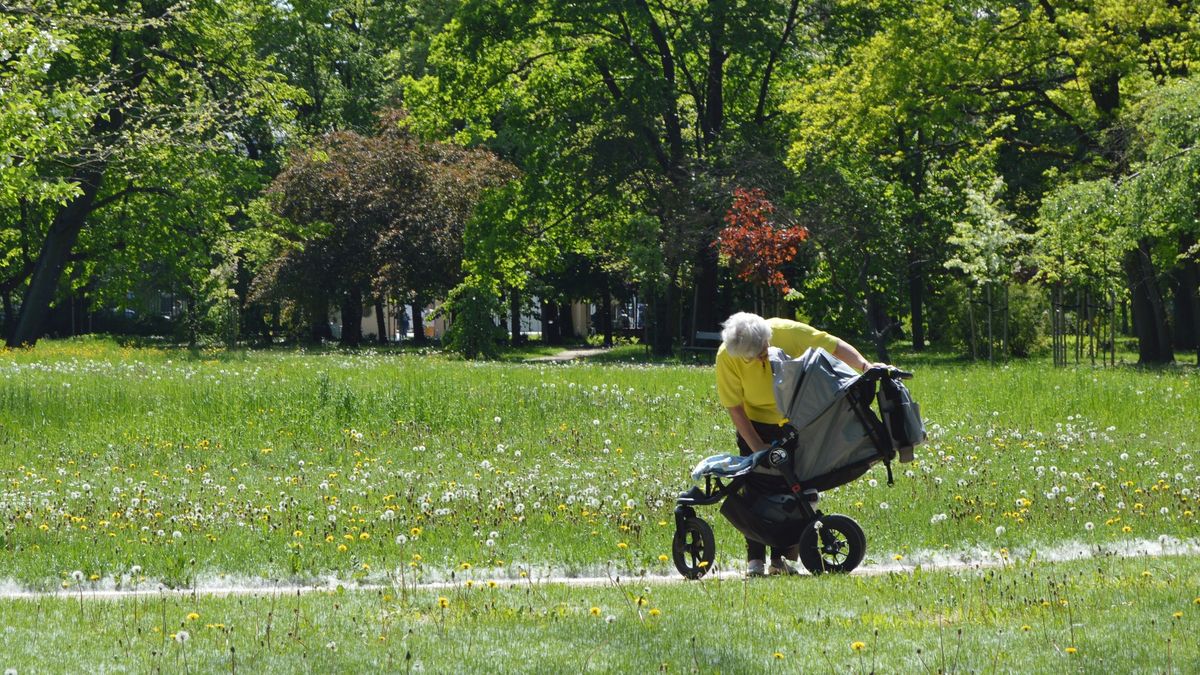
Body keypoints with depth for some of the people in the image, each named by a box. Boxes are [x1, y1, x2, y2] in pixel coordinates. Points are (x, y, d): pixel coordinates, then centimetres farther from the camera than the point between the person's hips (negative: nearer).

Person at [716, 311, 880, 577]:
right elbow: (734, 407, -17)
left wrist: (864, 365, -32)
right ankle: (755, 560, -2)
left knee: (794, 490, -3)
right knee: (757, 490, -8)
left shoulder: (789, 332, -25)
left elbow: (834, 346, -16)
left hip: (797, 422, 1)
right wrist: (757, 447, -20)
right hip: (756, 426, -1)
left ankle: (783, 557, 2)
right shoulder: (727, 357, -25)